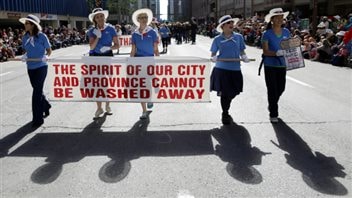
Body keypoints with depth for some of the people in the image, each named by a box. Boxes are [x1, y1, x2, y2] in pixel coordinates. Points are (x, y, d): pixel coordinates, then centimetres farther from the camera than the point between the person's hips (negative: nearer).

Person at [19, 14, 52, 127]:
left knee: (37, 92, -6)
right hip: (30, 67, 5)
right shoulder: (25, 37, 4)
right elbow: (26, 50, 16)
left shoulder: (42, 36, -10)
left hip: (41, 67, -5)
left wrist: (46, 56, -19)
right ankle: (46, 107, 41)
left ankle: (38, 119, 2)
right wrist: (24, 56, -5)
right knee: (37, 90, 16)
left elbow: (49, 50, -1)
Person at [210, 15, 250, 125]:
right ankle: (225, 114, 23)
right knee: (224, 93, 1)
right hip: (221, 69, -2)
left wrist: (244, 57, -10)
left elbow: (242, 51, 10)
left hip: (235, 69, 2)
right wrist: (214, 58, -18)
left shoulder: (239, 37, 4)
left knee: (233, 92, 9)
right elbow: (213, 54, 4)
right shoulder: (218, 39, 0)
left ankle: (226, 110, 41)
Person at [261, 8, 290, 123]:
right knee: (272, 89, 0)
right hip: (270, 65, -4)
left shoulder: (286, 32, 4)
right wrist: (277, 53, -30)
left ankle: (272, 105, 41)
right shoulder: (267, 34, -9)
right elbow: (265, 51, -14)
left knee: (281, 88, 13)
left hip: (282, 65, 5)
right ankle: (273, 114, 14)